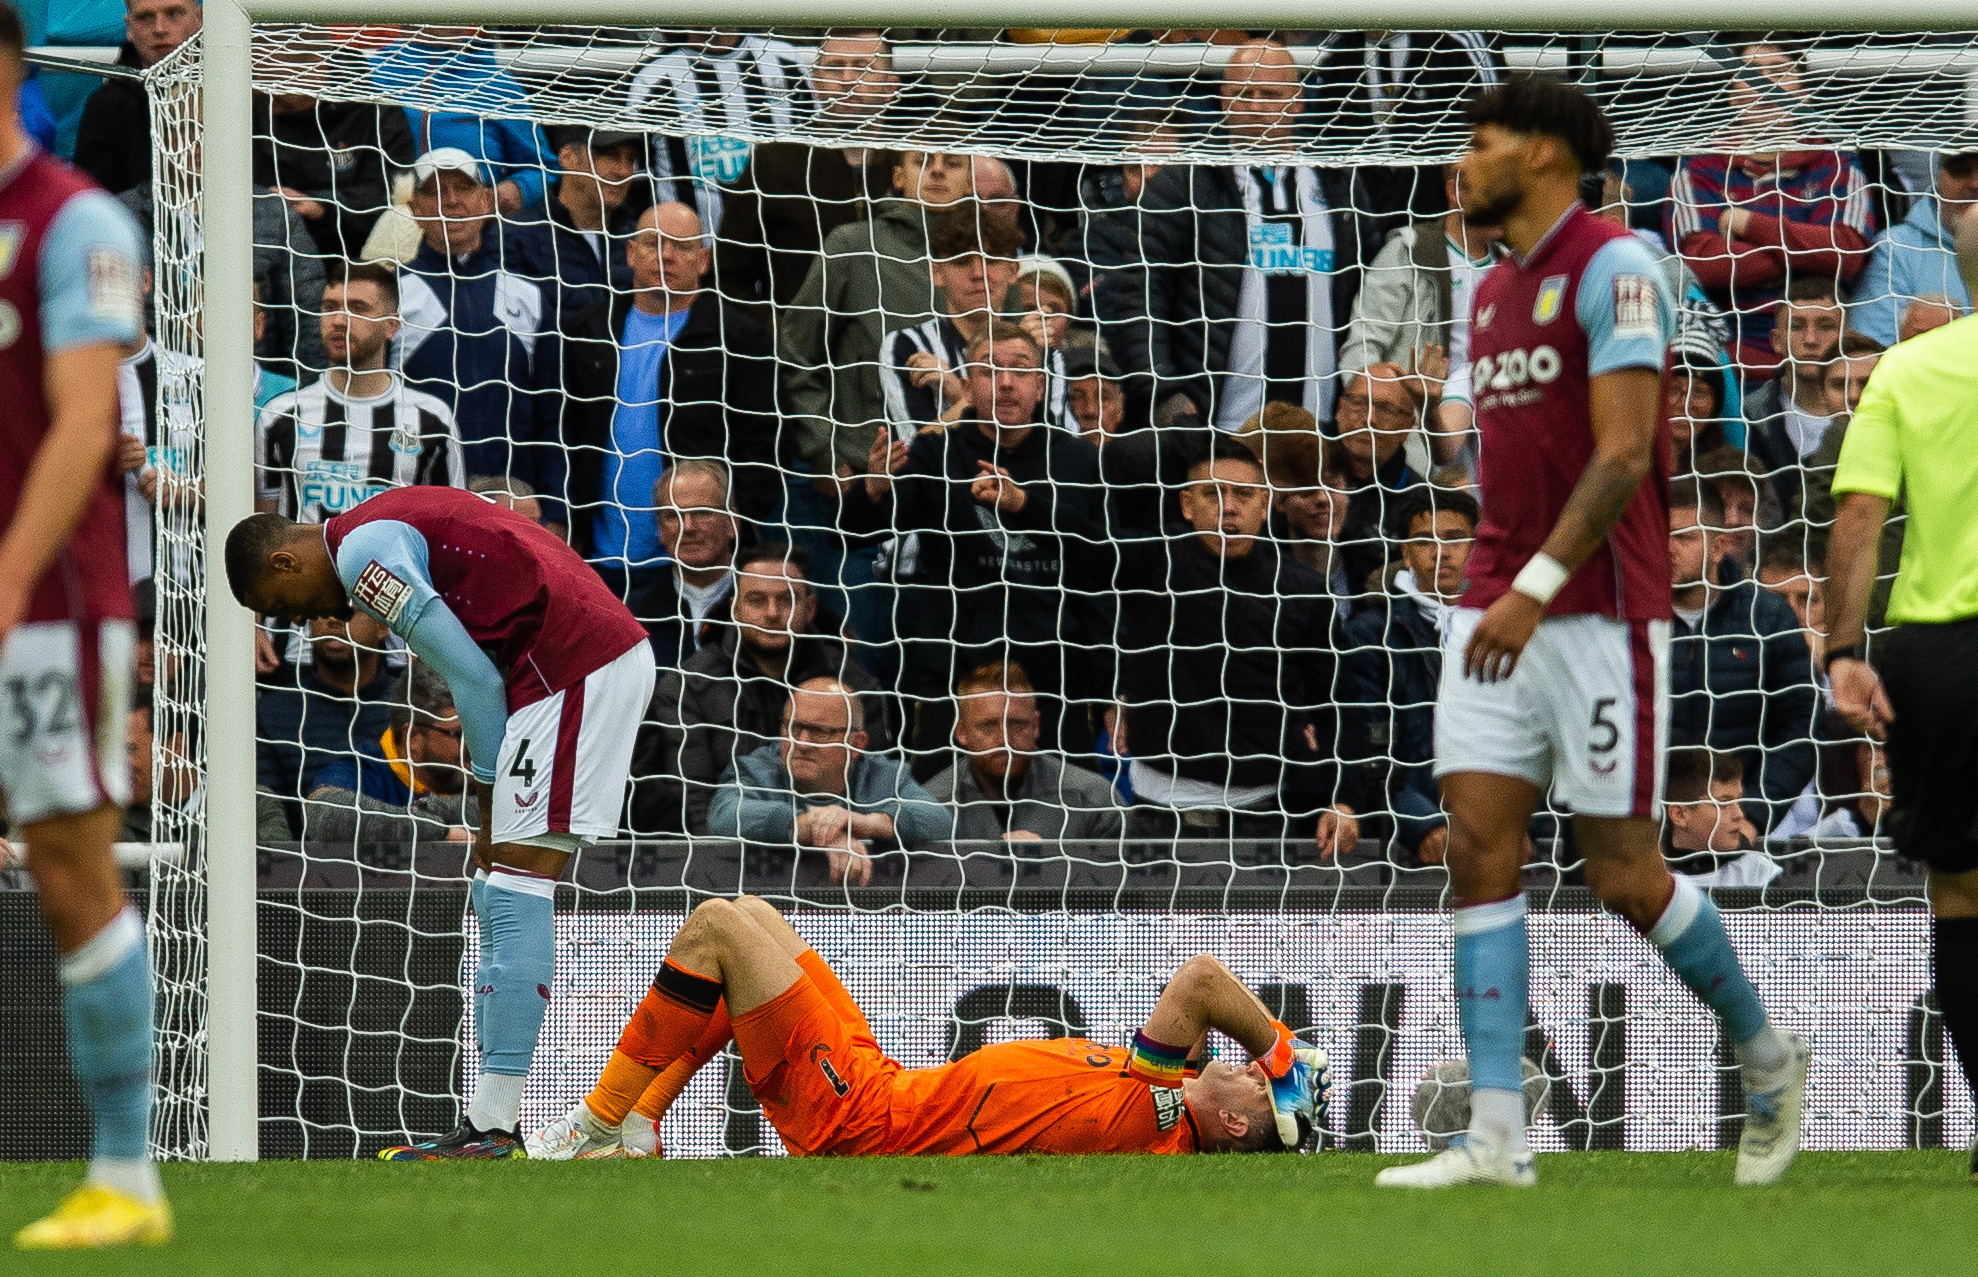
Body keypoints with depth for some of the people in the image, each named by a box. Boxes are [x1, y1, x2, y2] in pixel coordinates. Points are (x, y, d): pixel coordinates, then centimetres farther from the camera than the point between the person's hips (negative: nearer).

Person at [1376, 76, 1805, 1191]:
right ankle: (1496, 1135, -9)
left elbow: (1624, 452, -18)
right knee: (1480, 848, -5)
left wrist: (1539, 588, -25)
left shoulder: (1615, 268, -10)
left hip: (1603, 610, -8)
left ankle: (1767, 1057, 19)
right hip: (1499, 614, 8)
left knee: (1625, 874, -4)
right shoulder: (1496, 293, 17)